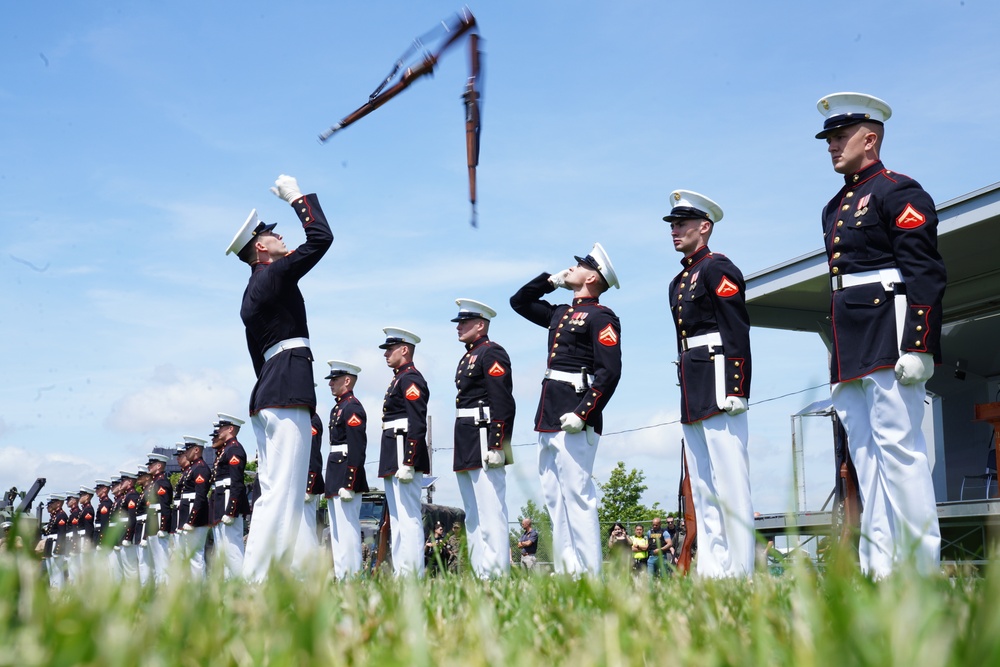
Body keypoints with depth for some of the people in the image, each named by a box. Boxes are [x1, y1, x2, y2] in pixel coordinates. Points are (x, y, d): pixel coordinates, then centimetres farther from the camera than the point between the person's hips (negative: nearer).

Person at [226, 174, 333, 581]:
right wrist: (297, 198, 4)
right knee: (283, 493, -12)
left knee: (274, 493, 10)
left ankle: (256, 578, 10)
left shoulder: (252, 294, 22)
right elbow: (321, 238, -8)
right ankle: (257, 578, -15)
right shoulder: (274, 276, -5)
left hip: (267, 394, 10)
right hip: (288, 392, -10)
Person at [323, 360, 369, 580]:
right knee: (337, 530, 12)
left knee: (347, 528, -10)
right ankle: (340, 574, 17)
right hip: (335, 479, 11)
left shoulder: (352, 408, -11)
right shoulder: (338, 408, 19)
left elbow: (357, 449, -18)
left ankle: (351, 575, -8)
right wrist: (332, 482, 16)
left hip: (346, 478, -11)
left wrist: (348, 484, -22)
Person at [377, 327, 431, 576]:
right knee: (397, 519, 11)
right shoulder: (398, 379, 22)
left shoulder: (410, 379, -10)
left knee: (408, 518, -11)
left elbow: (417, 425, -19)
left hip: (405, 455, -11)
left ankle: (413, 574, -10)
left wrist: (407, 463, -24)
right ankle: (400, 573, 15)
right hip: (393, 461, 11)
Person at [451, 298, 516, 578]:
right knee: (473, 517, 12)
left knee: (491, 515, -11)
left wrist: (496, 445, -23)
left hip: (484, 443, -11)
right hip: (466, 448, 11)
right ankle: (480, 575, 17)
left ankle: (496, 575, -10)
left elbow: (504, 404, -17)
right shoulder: (467, 358, 21)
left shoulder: (492, 353, -8)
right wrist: (462, 450, 18)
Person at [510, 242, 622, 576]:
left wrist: (582, 413, -22)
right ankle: (566, 569, 12)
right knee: (554, 496, 8)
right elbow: (519, 301, 33)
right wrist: (551, 279, 20)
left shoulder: (601, 317, -6)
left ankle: (588, 573, -5)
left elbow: (609, 372, -15)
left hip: (573, 420, -9)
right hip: (548, 420, 9)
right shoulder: (561, 313, 19)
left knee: (577, 495, -9)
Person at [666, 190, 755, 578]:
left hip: (718, 384, -10)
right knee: (701, 486, 9)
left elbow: (738, 331, -13)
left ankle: (739, 571, -7)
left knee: (730, 480, -9)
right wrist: (686, 393, 19)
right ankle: (710, 569, 13)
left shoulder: (718, 269, -5)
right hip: (693, 395, 10)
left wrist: (736, 389, -20)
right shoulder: (679, 282, 21)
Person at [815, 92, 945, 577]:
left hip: (890, 340, -9)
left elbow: (926, 274, -12)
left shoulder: (899, 192, -3)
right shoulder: (835, 208, 22)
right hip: (851, 352, 9)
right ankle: (879, 567, 8)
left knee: (898, 447, -9)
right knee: (866, 456, 6)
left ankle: (919, 568, -5)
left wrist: (918, 347, -20)